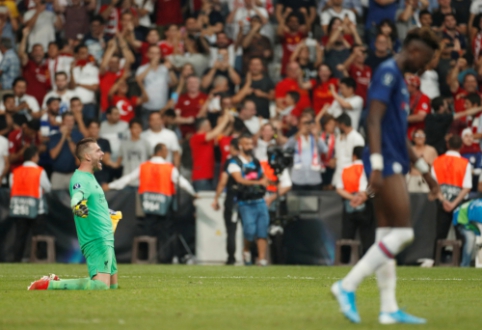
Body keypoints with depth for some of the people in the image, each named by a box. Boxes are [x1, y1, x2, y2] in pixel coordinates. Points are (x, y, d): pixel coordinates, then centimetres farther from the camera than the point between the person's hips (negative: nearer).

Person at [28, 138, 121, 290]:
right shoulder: (80, 179, -15)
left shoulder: (90, 177, 16)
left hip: (106, 239, 10)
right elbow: (75, 200, -36)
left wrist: (110, 214, 51)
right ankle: (51, 284, -15)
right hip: (97, 241, -10)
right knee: (101, 285, -23)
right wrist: (78, 207, -59)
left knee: (113, 285, 12)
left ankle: (56, 281, 16)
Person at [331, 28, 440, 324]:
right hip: (386, 165, -10)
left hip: (394, 164, 10)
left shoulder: (399, 79, 22)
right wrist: (376, 165, -27)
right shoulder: (387, 73, -9)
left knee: (387, 236, 7)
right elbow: (374, 121, -19)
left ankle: (389, 309, 6)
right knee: (403, 233, -13)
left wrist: (424, 169, 30)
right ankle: (348, 286, -13)